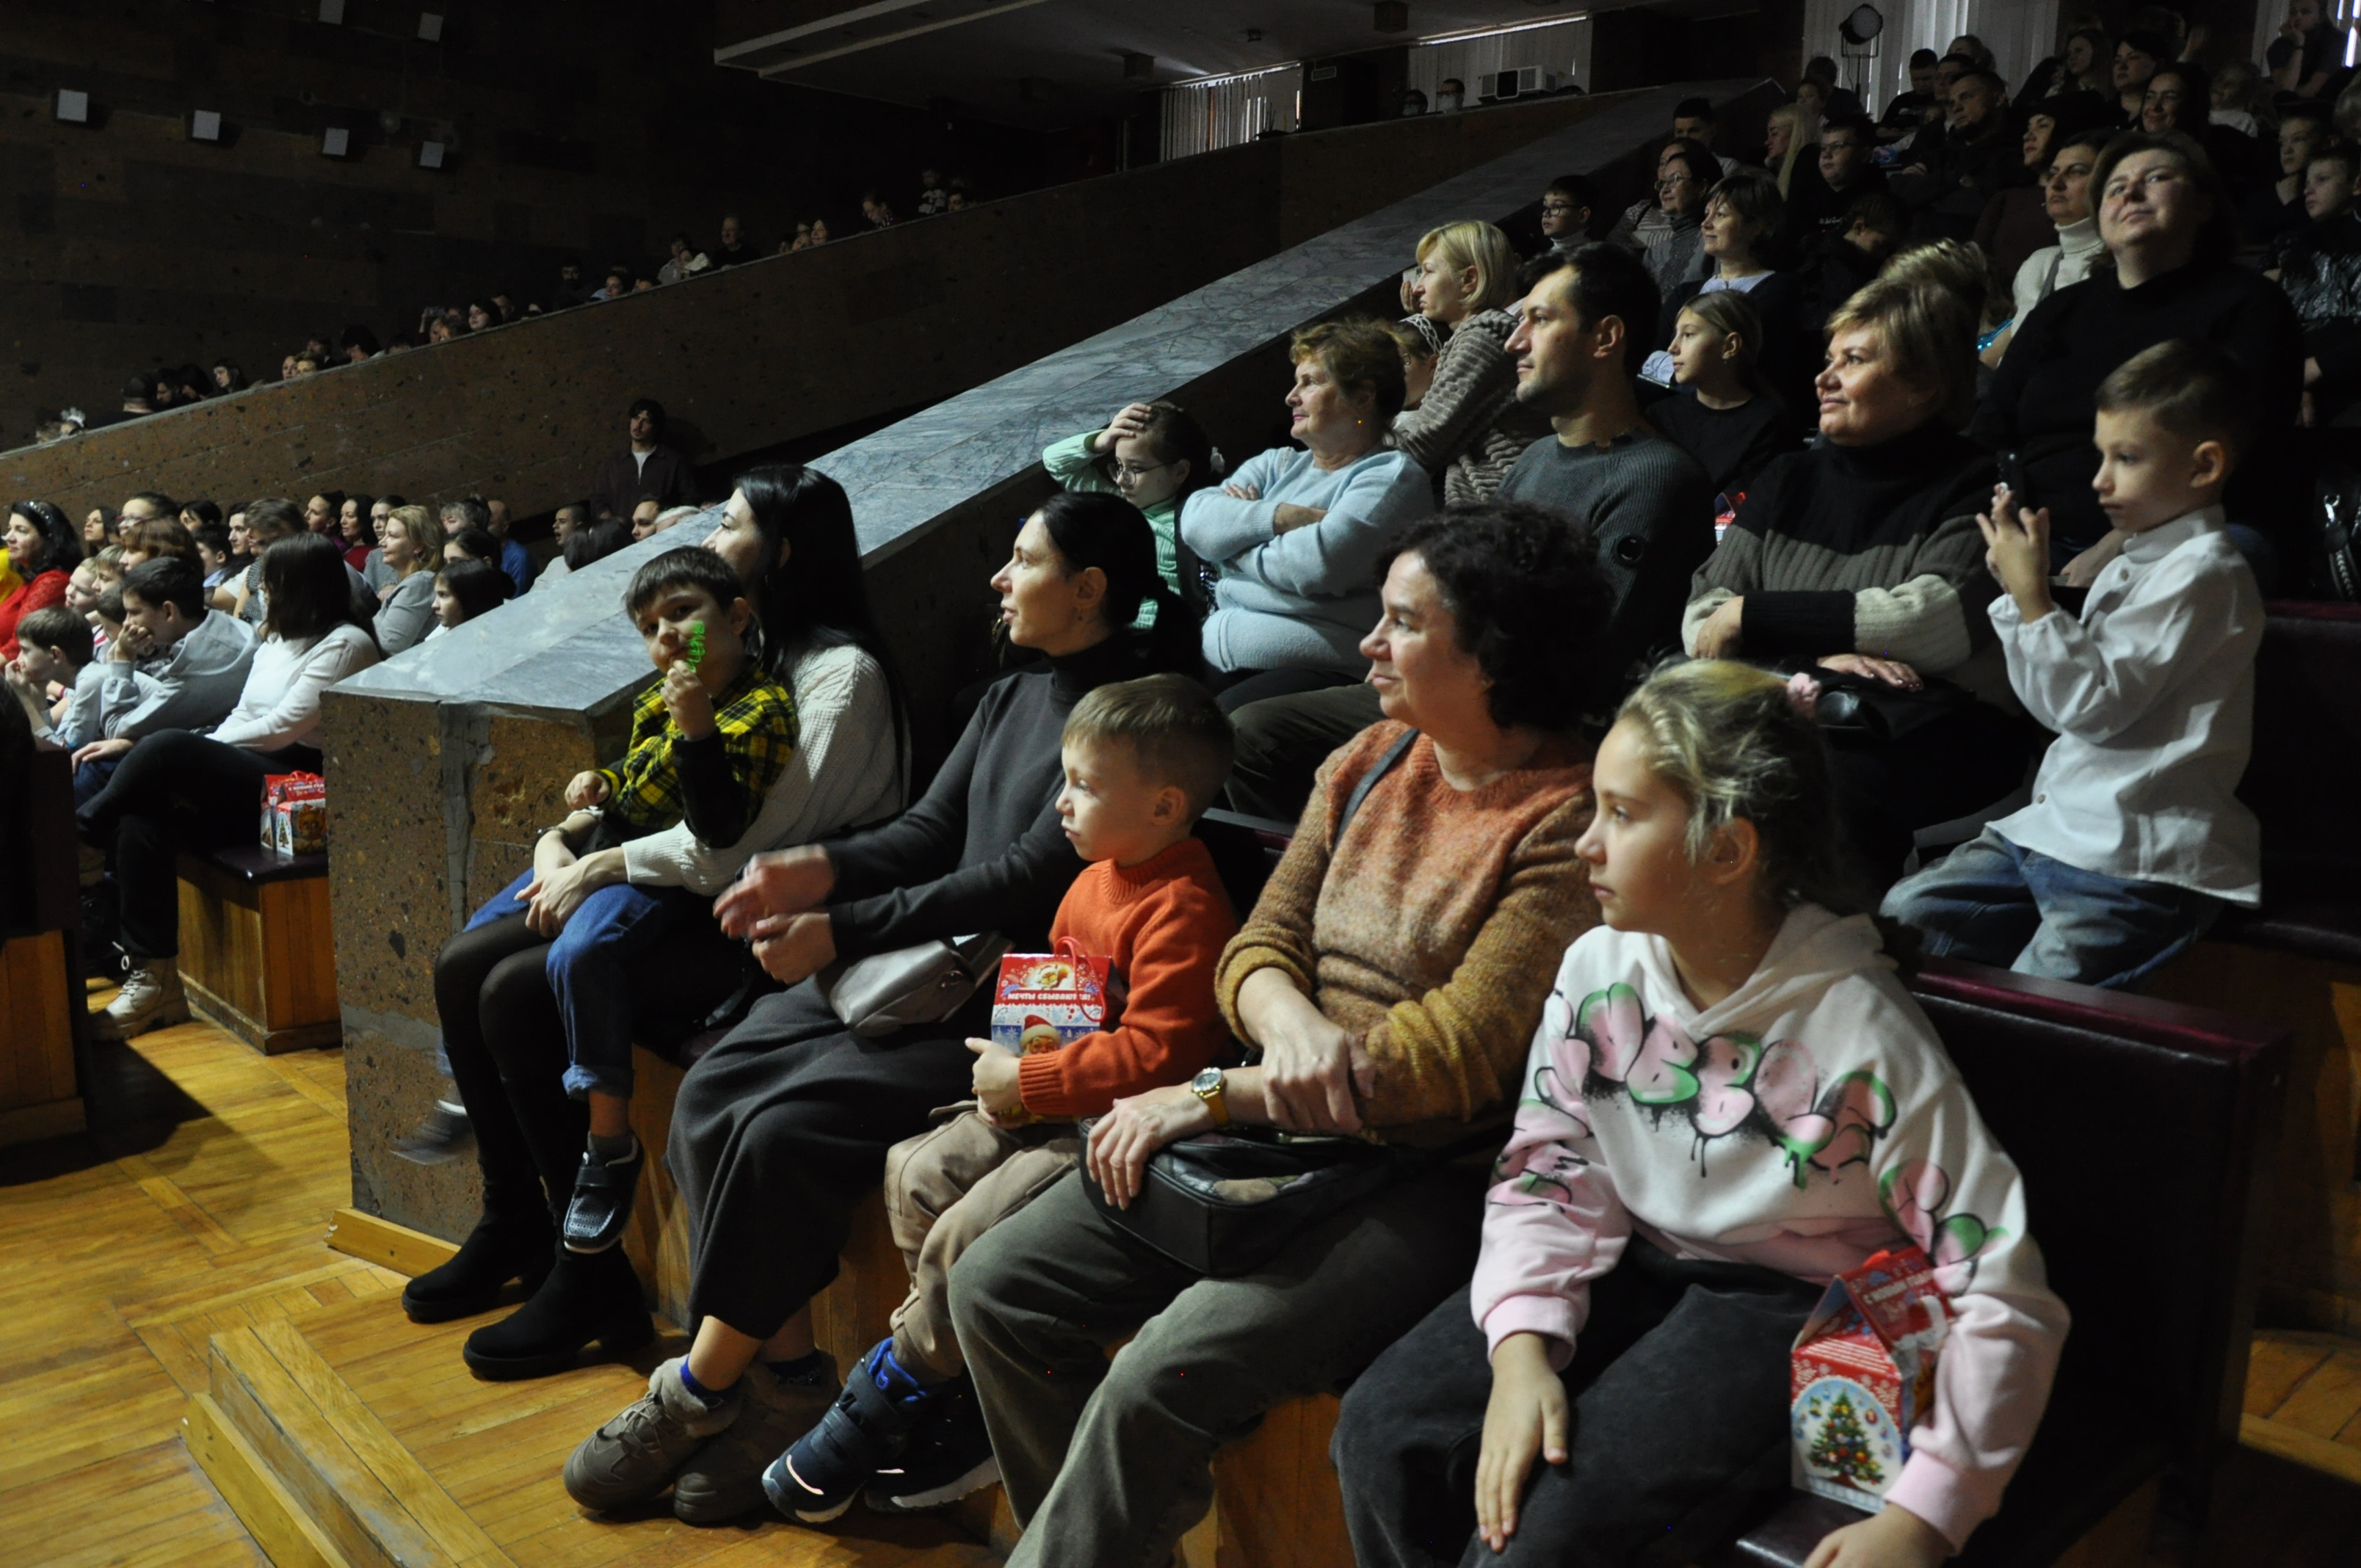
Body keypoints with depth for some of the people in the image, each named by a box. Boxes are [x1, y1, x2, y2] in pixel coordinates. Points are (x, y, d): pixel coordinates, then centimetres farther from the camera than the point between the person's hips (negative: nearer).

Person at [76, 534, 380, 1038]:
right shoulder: (274, 641, 21)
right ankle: (155, 982, -13)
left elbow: (281, 727, -13)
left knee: (167, 748, -26)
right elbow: (241, 718, 18)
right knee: (142, 823, -17)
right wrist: (197, 775, 0)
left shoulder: (346, 644, -7)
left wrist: (187, 759, -7)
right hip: (246, 783, 8)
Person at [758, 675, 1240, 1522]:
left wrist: (1027, 1083, -21)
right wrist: (1011, 1060, 2)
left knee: (966, 1234, -18)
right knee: (916, 1170, 4)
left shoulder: (1184, 912, -21)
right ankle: (969, 1403, 10)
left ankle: (885, 1403, 7)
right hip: (1048, 1104, 10)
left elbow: (1153, 1053, -26)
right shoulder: (1096, 878, 8)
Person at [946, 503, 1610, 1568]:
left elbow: (1457, 1058, -18)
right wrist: (1287, 1023, -17)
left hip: (1432, 1174, -7)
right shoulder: (1368, 763, 8)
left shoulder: (1571, 821, -13)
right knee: (994, 1285, -1)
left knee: (1165, 1371, -26)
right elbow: (1261, 945, 9)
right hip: (1283, 1133, 7)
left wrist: (1208, 1097, -15)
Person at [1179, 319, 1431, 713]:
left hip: (1318, 668, -6)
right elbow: (1196, 520, 5)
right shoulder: (1276, 465, 22)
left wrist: (1237, 534, 1)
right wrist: (1282, 517, -9)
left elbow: (1318, 564, -16)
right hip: (1217, 658, 6)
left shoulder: (1392, 475, 1)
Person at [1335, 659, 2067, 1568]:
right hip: (1637, 1265, 5)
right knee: (1385, 1426, -12)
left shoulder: (1859, 1032, -21)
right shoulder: (1598, 969, -6)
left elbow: (2002, 1293, -19)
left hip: (1789, 1304, -5)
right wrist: (1521, 1349, -20)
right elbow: (1544, 1182, -3)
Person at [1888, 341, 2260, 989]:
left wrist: (2031, 595, -16)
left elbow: (2093, 704, -17)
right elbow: (2056, 700, 18)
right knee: (1901, 918, 2)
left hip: (2135, 862, -9)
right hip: (2057, 826, 9)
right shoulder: (2132, 567, 17)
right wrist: (2018, 589, 9)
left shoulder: (2202, 576, -11)